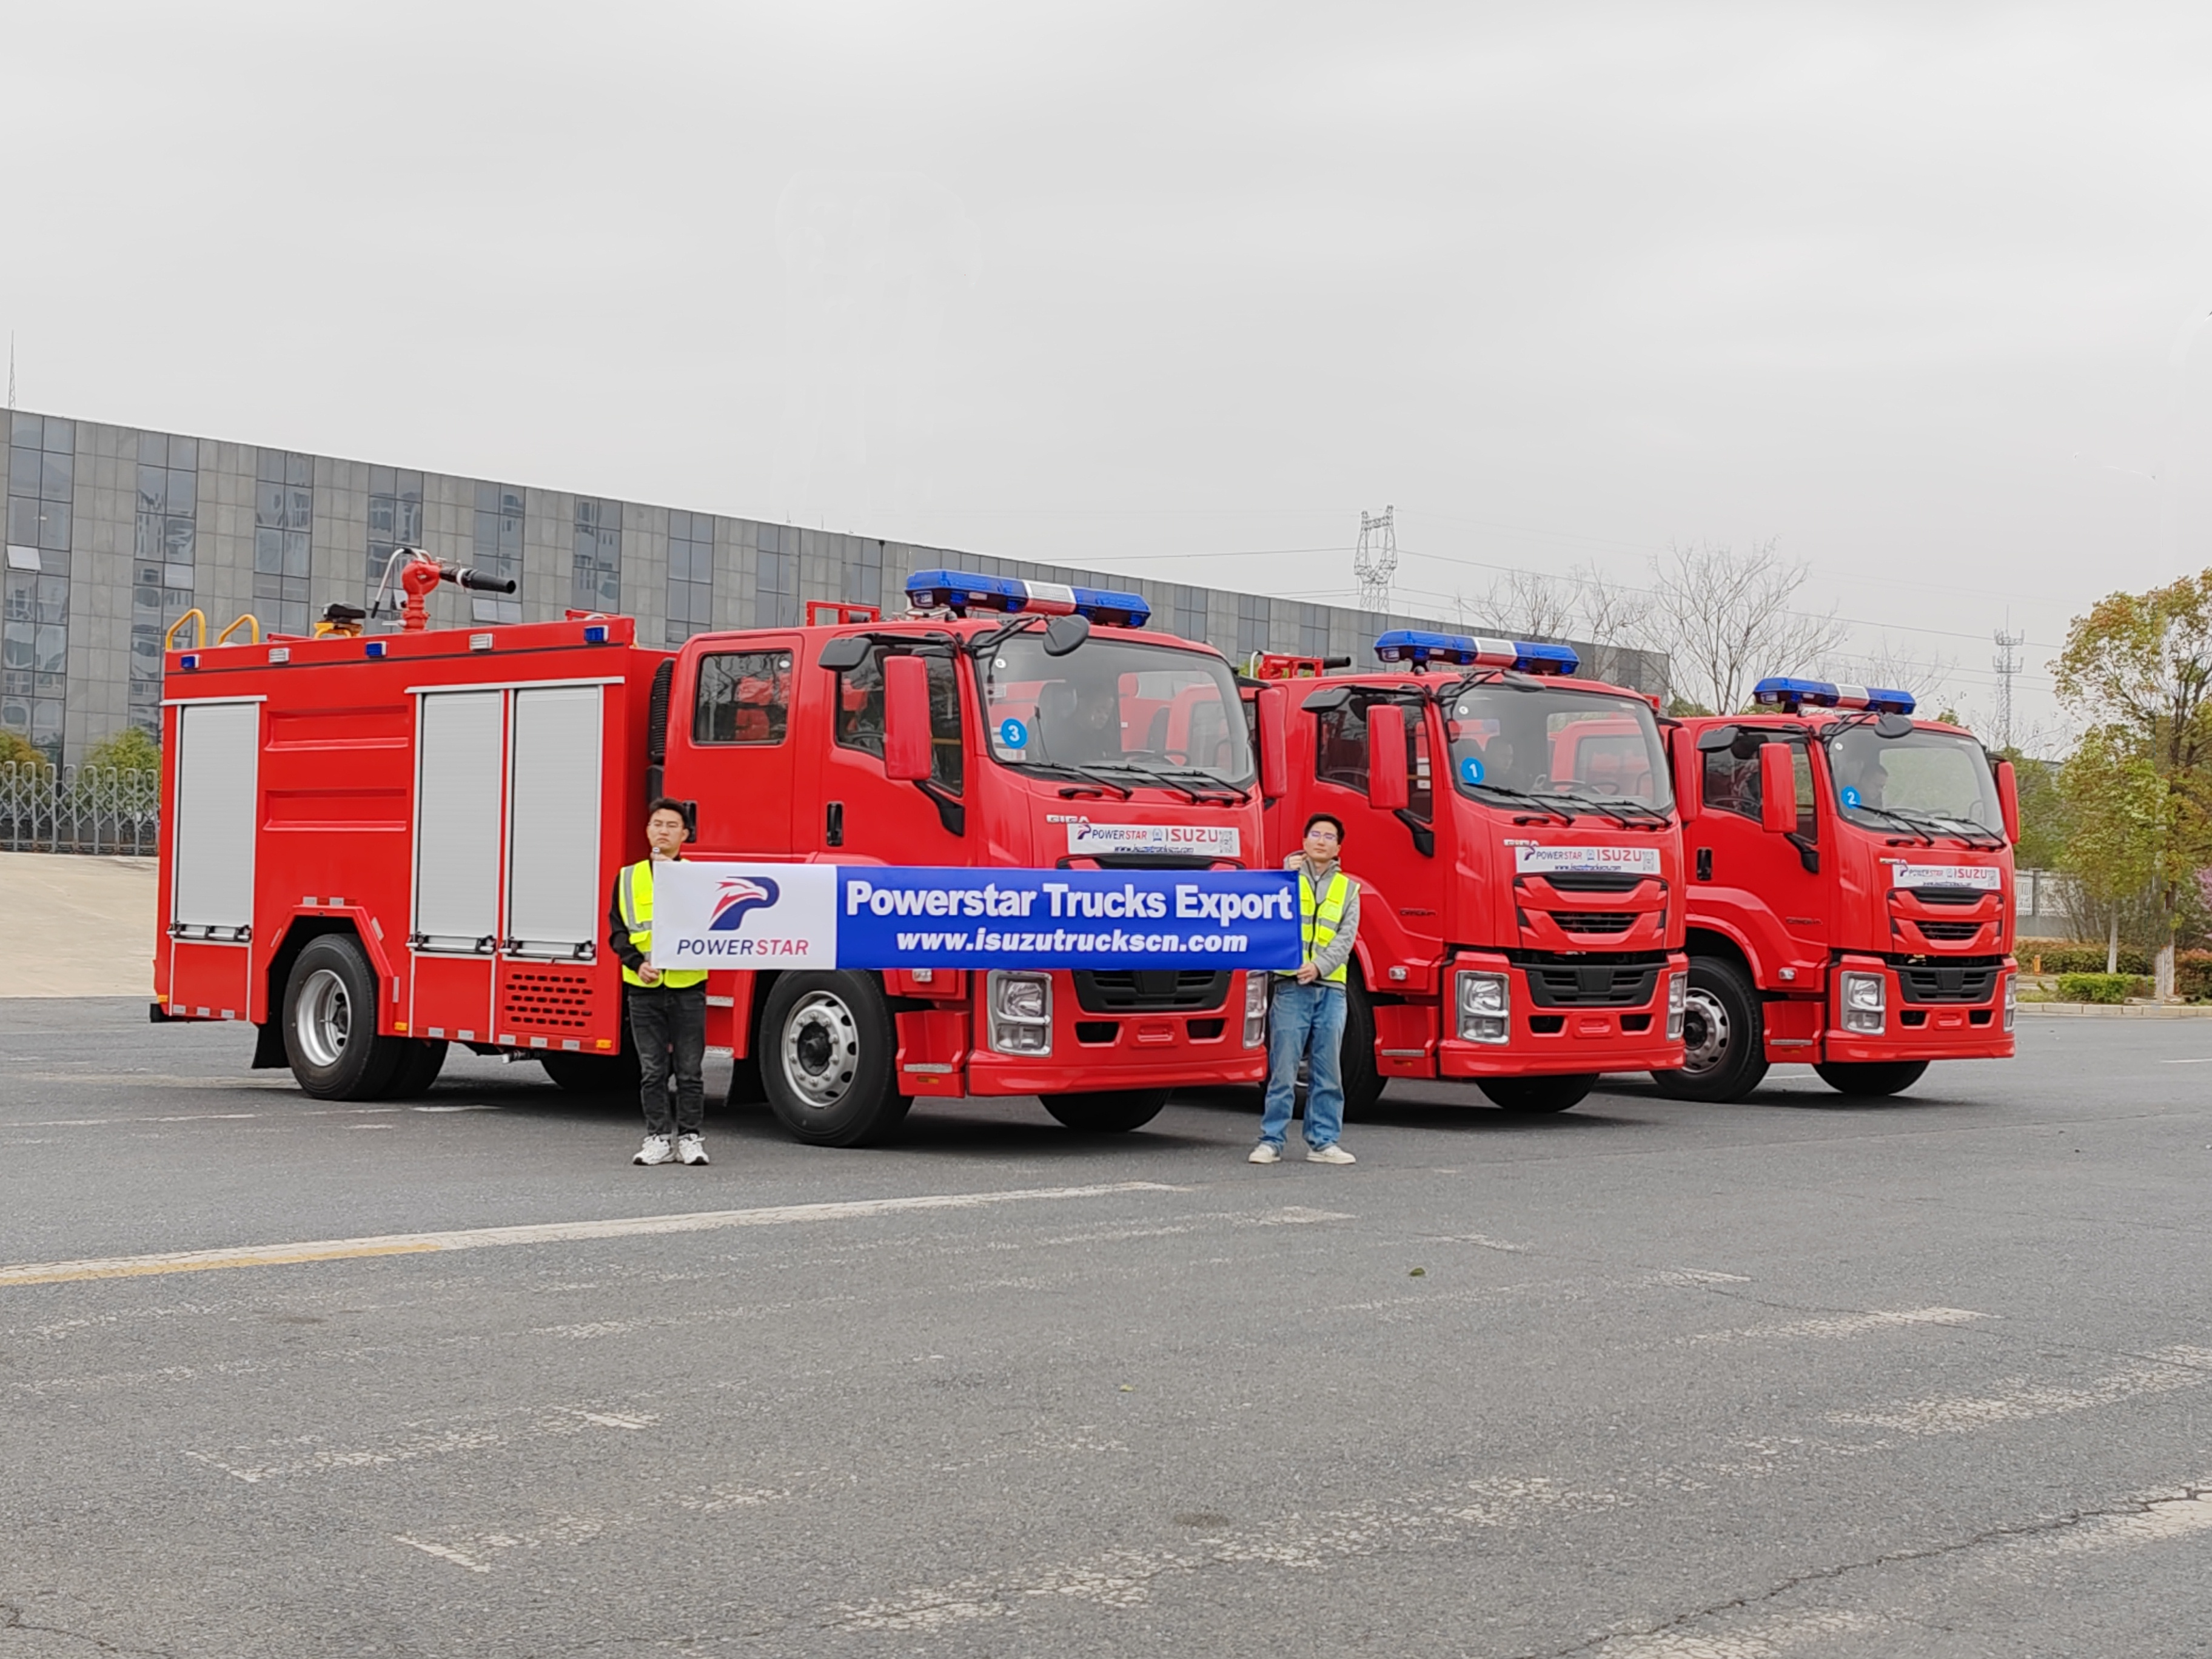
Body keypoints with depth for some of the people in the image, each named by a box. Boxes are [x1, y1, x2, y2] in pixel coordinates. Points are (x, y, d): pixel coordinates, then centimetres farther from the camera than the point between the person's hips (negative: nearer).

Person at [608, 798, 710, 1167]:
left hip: (687, 985, -2)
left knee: (690, 1070, 2)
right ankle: (659, 1138, 12)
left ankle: (691, 1138, 9)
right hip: (644, 986, 2)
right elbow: (617, 930, 8)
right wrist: (637, 962, -8)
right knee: (652, 1071, 5)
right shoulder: (629, 877, 10)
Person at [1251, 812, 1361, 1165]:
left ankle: (1323, 1142, 11)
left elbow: (1346, 938, 3)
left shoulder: (1348, 889, 14)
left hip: (1331, 989, 3)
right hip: (1291, 986, -3)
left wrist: (1319, 965, -12)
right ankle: (1271, 1141, 0)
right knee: (1283, 1070, -5)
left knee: (1328, 1072, 5)